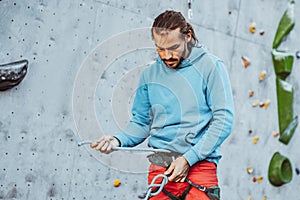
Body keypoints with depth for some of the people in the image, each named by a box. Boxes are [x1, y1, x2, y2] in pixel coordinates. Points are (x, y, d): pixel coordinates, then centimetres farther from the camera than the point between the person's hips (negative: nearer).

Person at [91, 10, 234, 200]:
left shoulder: (210, 66, -1)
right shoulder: (150, 74, 11)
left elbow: (224, 119, -6)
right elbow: (141, 123, 17)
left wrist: (188, 159, -11)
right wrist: (118, 140, -4)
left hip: (199, 167, -3)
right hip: (159, 170, 3)